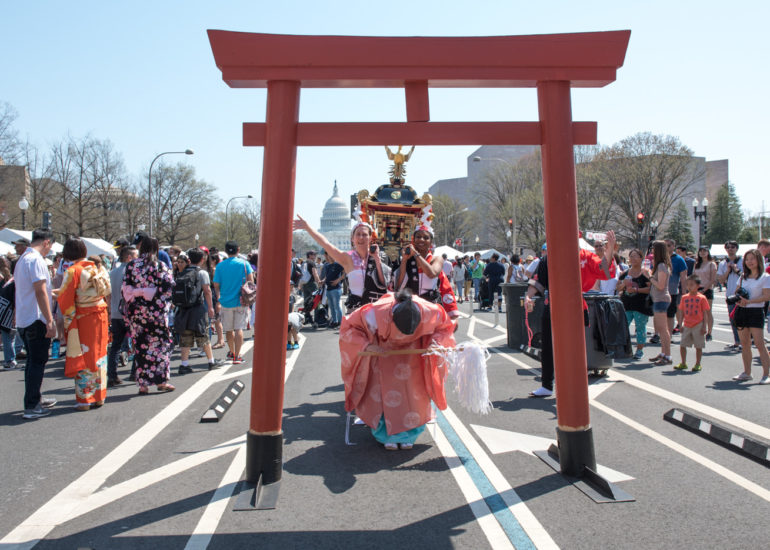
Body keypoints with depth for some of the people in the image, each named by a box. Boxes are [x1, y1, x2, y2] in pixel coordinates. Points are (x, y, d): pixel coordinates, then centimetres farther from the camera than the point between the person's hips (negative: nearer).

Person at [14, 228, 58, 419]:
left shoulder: (22, 259, 16)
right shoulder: (36, 260, -15)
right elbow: (40, 292, -20)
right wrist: (50, 321, -20)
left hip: (23, 320, 10)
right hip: (36, 320, -10)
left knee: (33, 361, 18)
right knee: (38, 362, -4)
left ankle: (35, 399, 28)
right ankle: (31, 407, -1)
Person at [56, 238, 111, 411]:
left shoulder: (73, 271, -12)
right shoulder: (97, 268, 4)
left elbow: (65, 298, -11)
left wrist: (68, 317, 3)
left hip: (83, 318, -5)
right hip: (101, 315, 5)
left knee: (82, 358, 4)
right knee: (99, 355, 12)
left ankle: (84, 399, 9)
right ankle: (99, 396, 19)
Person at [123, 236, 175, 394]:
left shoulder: (131, 265, 3)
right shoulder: (160, 266, -3)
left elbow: (125, 288, -1)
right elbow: (168, 286, -11)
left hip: (136, 311, 2)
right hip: (156, 311, -2)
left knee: (140, 345, 6)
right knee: (159, 344, 7)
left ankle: (143, 384, 8)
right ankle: (161, 380, 7)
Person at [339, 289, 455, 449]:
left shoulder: (430, 312, -35)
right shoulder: (375, 314, -40)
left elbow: (445, 327, -11)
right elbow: (349, 328, -25)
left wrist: (436, 342, -30)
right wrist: (367, 346, -37)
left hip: (413, 352, 2)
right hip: (383, 351, -1)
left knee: (415, 392, -1)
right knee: (386, 392, -7)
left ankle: (408, 434, 18)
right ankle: (388, 435, 13)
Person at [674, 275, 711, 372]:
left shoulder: (701, 298, -5)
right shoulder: (684, 297, 6)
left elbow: (705, 313, -4)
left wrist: (704, 326, -9)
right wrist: (681, 324, 5)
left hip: (698, 325, -4)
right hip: (687, 326, 4)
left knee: (698, 346, 4)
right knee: (682, 344, 4)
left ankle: (697, 364, 16)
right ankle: (683, 363, 17)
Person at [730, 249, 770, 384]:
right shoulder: (743, 276, 14)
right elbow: (737, 293, 18)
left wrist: (749, 301, -18)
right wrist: (739, 300, -4)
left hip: (756, 312, -5)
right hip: (741, 311, 5)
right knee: (744, 344, 7)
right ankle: (747, 373, 15)